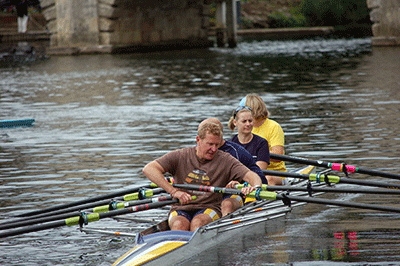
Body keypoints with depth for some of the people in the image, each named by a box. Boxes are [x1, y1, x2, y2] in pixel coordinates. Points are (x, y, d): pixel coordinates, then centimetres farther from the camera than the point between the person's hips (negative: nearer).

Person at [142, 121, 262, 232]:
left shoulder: (225, 161, 4)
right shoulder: (180, 156, 1)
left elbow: (251, 176, -2)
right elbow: (148, 169, -9)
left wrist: (255, 187, -29)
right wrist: (174, 191, -21)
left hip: (209, 209, 0)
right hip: (180, 209, 0)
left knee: (198, 223, -34)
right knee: (179, 224, -34)